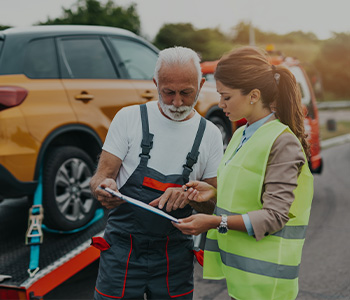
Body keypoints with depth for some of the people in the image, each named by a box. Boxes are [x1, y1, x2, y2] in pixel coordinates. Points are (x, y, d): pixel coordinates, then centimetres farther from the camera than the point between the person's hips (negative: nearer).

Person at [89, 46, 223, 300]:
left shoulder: (210, 134, 2)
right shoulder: (129, 118, -3)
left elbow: (215, 204, 3)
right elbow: (100, 178, -5)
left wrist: (189, 196, -19)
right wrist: (105, 187, -28)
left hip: (175, 257, 2)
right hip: (122, 250, -1)